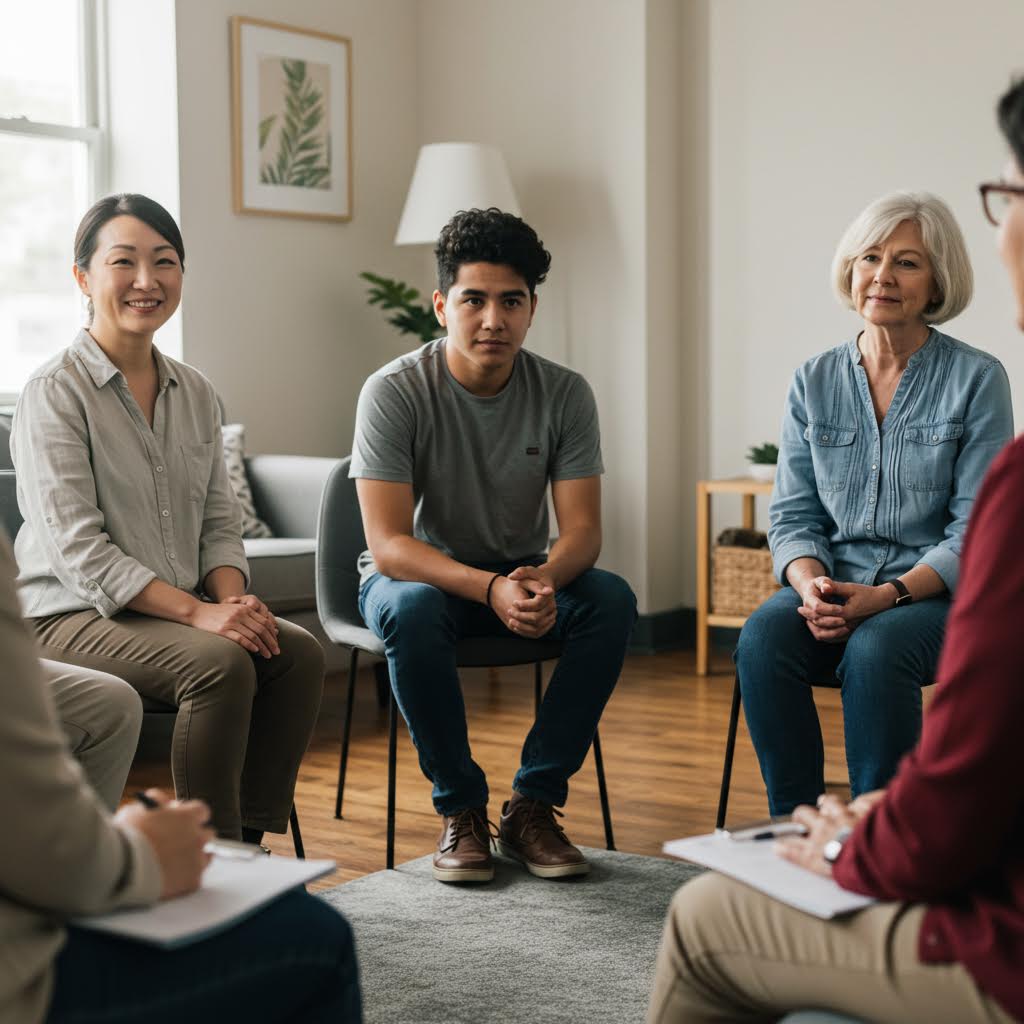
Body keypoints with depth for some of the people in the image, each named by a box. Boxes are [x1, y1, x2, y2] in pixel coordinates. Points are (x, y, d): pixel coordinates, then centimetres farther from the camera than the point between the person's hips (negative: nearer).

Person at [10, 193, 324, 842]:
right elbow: (77, 549, -17)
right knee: (219, 662, -31)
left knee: (300, 653, -18)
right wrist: (196, 613, -25)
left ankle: (246, 843, -10)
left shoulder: (195, 393, 12)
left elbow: (220, 521, 12)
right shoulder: (56, 392, -9)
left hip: (180, 610, 6)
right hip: (71, 617, -6)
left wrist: (231, 598, -11)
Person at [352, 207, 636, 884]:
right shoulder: (395, 392, -18)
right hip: (419, 573, -3)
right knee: (412, 610, -37)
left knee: (612, 599, -26)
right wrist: (491, 590, -41)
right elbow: (389, 546, -24)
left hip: (525, 576, 3)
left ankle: (534, 803, -15)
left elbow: (583, 529, -13)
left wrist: (545, 578, -38)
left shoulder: (565, 394, -9)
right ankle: (461, 809, -17)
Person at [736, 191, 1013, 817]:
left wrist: (888, 594, -20)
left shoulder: (977, 379, -2)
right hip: (834, 587, 3)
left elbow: (977, 530, -7)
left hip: (937, 596, -3)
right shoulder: (814, 382, 9)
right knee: (763, 638, -28)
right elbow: (793, 513, 7)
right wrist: (813, 588, -14)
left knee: (875, 650, -35)